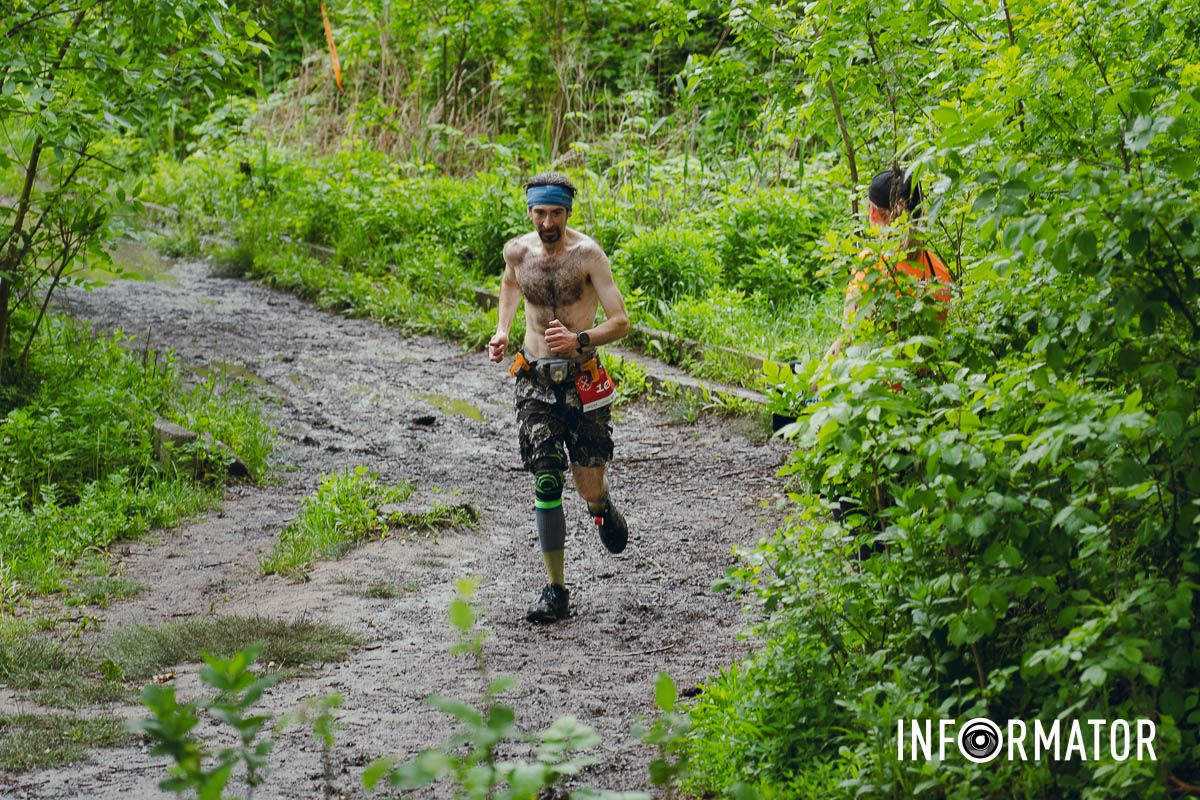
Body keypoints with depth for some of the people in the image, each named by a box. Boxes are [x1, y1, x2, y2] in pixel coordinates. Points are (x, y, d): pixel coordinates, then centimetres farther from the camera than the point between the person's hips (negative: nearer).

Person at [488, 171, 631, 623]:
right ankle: (555, 592, 0)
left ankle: (603, 506, 36)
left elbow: (620, 321, -13)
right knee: (546, 486, -6)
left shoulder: (587, 253, -11)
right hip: (535, 379, 3)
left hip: (581, 378, -2)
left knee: (589, 491, -4)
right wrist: (502, 329, 13)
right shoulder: (517, 251, 2)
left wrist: (580, 341, -30)